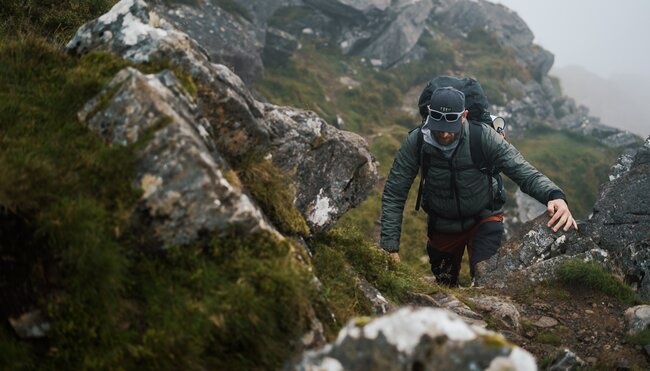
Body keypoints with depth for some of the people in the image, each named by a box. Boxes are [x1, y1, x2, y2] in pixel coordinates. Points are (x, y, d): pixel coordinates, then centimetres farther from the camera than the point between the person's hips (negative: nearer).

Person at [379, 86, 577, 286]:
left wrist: (555, 195, -51)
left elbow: (524, 172, -30)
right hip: (442, 224, 2)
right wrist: (390, 247, -25)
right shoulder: (415, 142, -24)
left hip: (484, 219, -2)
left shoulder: (484, 137, -27)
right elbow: (393, 195, -20)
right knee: (444, 287, 20)